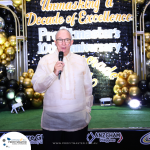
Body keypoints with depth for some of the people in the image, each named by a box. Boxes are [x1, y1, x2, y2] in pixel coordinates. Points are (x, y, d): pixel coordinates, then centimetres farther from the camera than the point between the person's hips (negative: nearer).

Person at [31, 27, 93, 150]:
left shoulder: (81, 61, 8)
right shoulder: (45, 60, 2)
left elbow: (88, 88, 11)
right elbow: (37, 87, -5)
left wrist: (87, 110, 11)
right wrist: (53, 73, -17)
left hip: (78, 120, 2)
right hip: (52, 120, -1)